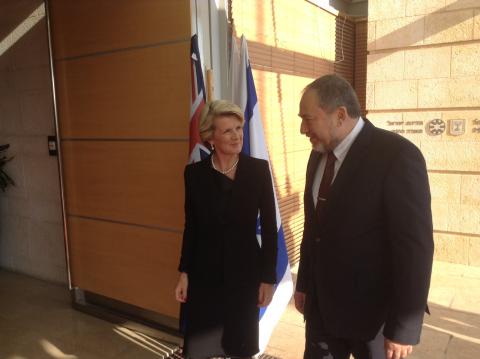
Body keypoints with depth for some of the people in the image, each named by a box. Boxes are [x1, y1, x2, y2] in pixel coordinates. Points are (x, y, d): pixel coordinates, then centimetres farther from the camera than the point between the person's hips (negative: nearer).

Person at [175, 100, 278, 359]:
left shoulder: (259, 169, -9)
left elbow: (269, 227, -5)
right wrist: (184, 273, 2)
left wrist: (268, 277, -5)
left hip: (245, 272, -1)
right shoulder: (195, 173, -5)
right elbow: (191, 226, 3)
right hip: (204, 273, 1)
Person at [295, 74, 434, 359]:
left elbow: (415, 246, -19)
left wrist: (404, 327, -16)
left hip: (373, 310, -6)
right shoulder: (319, 156, 3)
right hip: (322, 304, 6)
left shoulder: (397, 156, -19)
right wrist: (304, 283, 14)